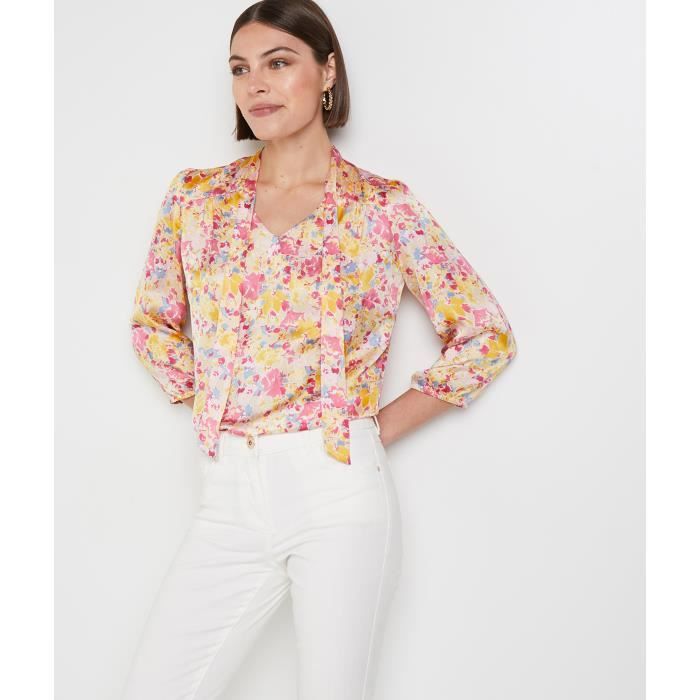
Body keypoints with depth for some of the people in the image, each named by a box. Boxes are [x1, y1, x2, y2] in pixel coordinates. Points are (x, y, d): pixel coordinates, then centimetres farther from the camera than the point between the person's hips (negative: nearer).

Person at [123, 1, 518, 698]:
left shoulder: (384, 208, -1)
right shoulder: (197, 196, 8)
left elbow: (487, 334, 4)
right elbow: (153, 323, 20)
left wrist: (382, 426, 0)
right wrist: (206, 404, 8)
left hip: (340, 490, -3)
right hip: (230, 498, 3)